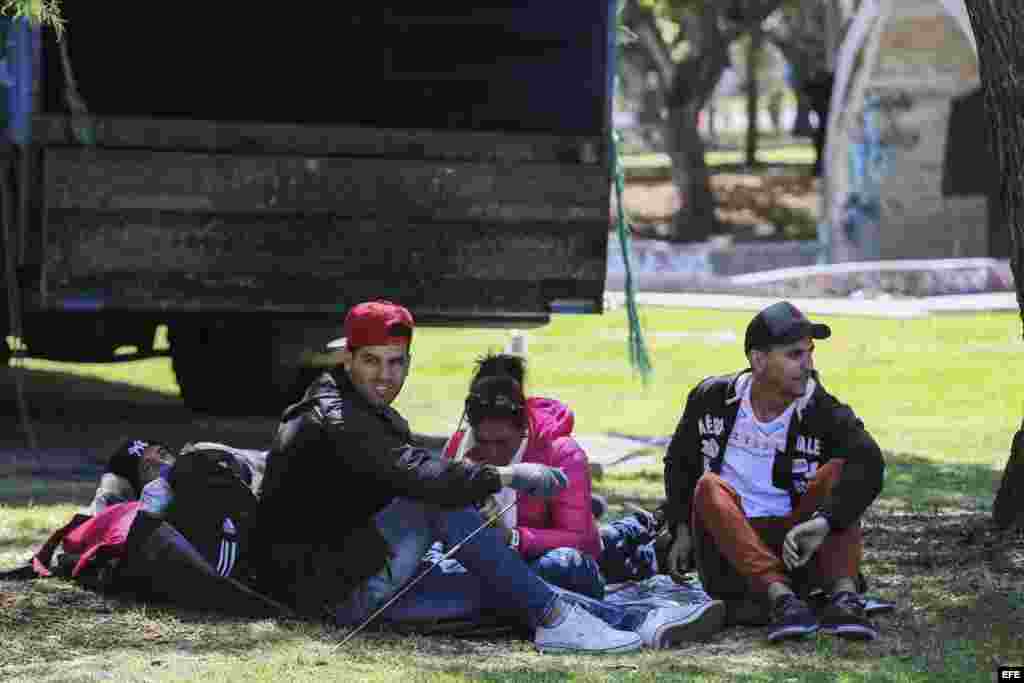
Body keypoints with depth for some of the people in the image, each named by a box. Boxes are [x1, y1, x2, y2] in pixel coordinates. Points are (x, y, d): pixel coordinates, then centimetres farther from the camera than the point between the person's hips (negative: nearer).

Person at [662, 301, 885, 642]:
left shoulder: (823, 412, -8)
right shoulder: (713, 398, 1)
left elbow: (868, 465, -28)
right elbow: (679, 461, 19)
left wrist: (823, 522, -43)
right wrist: (682, 528, 7)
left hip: (792, 544, -1)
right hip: (726, 551, 1)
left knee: (837, 470, -21)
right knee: (709, 486, -28)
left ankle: (844, 595, -41)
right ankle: (780, 598, -46)